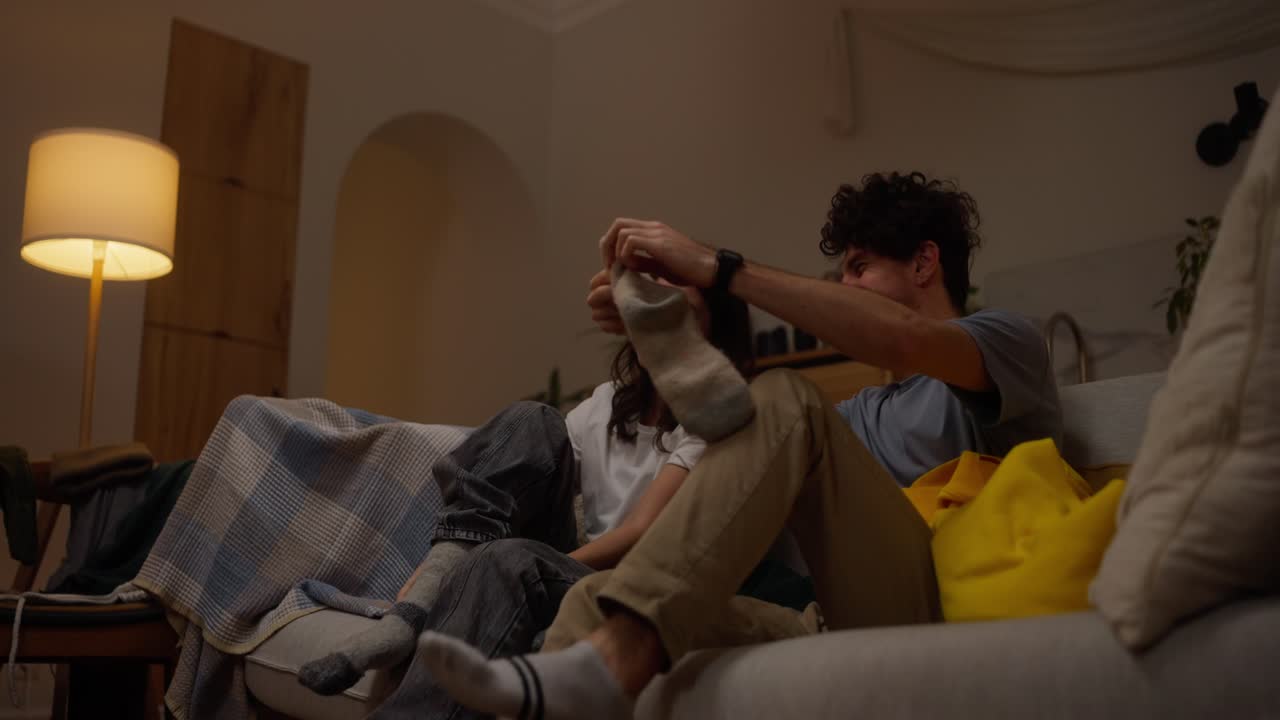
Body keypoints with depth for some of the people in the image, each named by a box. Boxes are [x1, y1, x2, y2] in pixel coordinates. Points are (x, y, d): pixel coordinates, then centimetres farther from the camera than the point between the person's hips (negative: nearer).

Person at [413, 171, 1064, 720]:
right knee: (597, 595, -13)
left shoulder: (1007, 339, 13)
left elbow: (904, 341, -12)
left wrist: (715, 266, -13)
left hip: (936, 618, -6)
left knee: (785, 398, -24)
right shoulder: (870, 410, 33)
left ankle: (616, 662, -40)